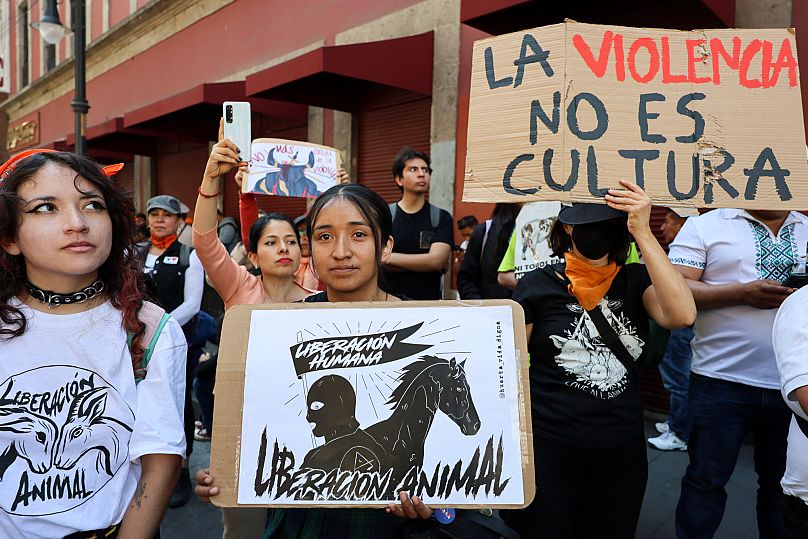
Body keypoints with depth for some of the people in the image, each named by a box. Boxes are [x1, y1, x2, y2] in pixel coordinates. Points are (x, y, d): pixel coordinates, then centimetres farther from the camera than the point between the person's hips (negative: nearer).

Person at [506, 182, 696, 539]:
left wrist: (643, 232, -22)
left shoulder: (636, 282, 0)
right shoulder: (537, 287, -7)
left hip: (622, 448, 3)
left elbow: (682, 315, -21)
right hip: (547, 446, -2)